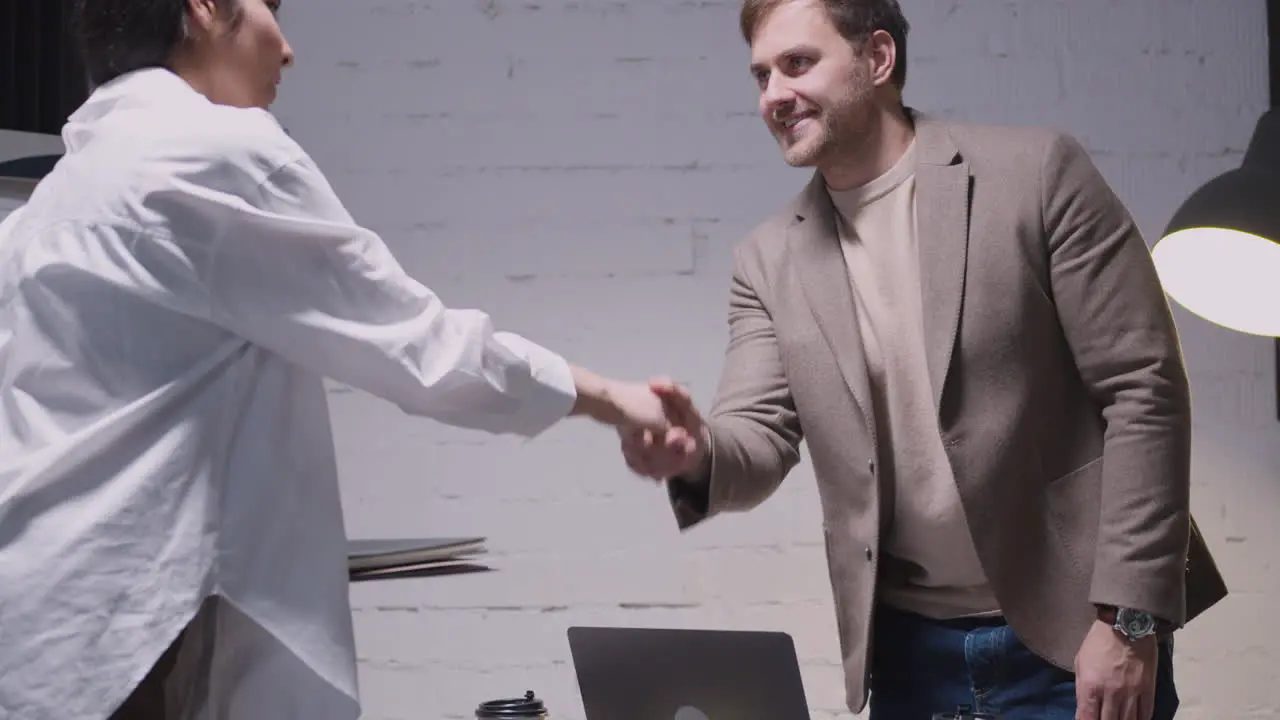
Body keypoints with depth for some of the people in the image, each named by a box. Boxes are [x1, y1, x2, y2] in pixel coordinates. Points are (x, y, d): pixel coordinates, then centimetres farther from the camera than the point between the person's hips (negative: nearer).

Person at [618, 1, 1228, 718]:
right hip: (910, 654, 4)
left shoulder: (1037, 173, -7)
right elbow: (760, 436, 2)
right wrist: (698, 451, -23)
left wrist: (1130, 620, -12)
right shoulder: (769, 259, 5)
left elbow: (1145, 388, -8)